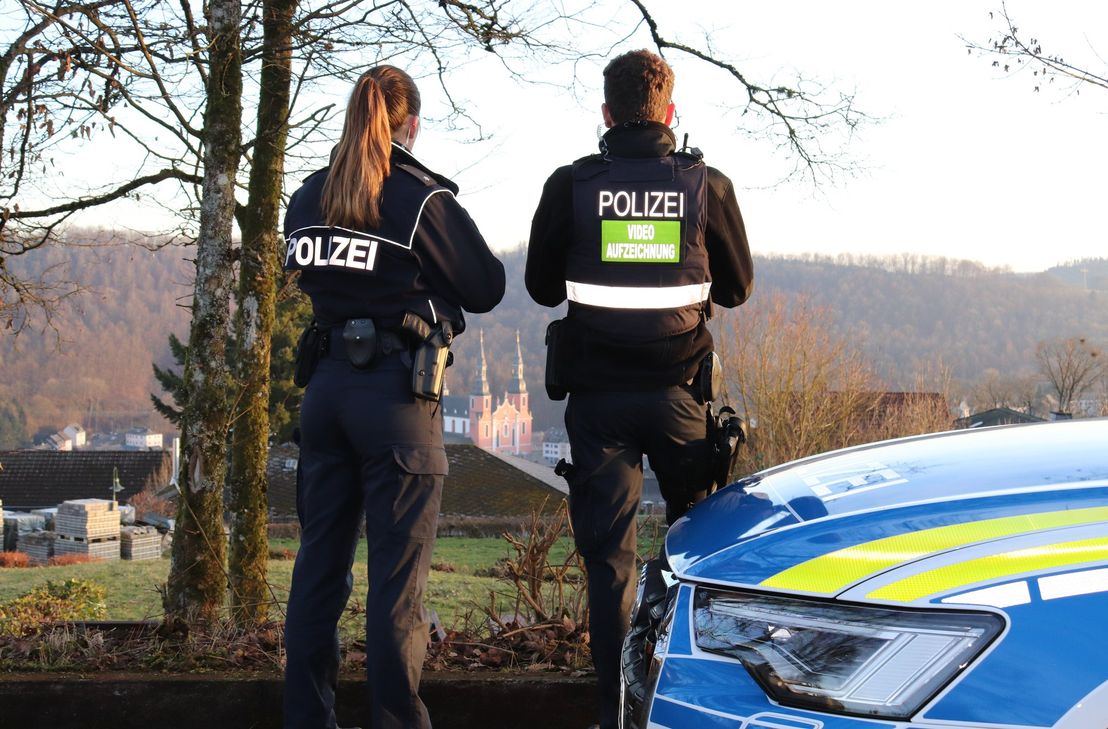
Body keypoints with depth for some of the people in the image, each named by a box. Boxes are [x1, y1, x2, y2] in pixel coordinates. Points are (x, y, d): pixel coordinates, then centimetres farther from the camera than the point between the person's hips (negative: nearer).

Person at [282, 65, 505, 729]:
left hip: (327, 386, 6)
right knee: (398, 568, 0)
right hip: (397, 392, -6)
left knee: (320, 558, 13)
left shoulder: (307, 198, 7)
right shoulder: (423, 198, -10)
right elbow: (486, 289, -3)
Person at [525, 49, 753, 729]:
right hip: (679, 392, 1)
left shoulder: (570, 186, -4)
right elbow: (737, 288, 10)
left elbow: (542, 286, 7)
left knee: (609, 556, 6)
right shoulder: (708, 185, -3)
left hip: (597, 393, 0)